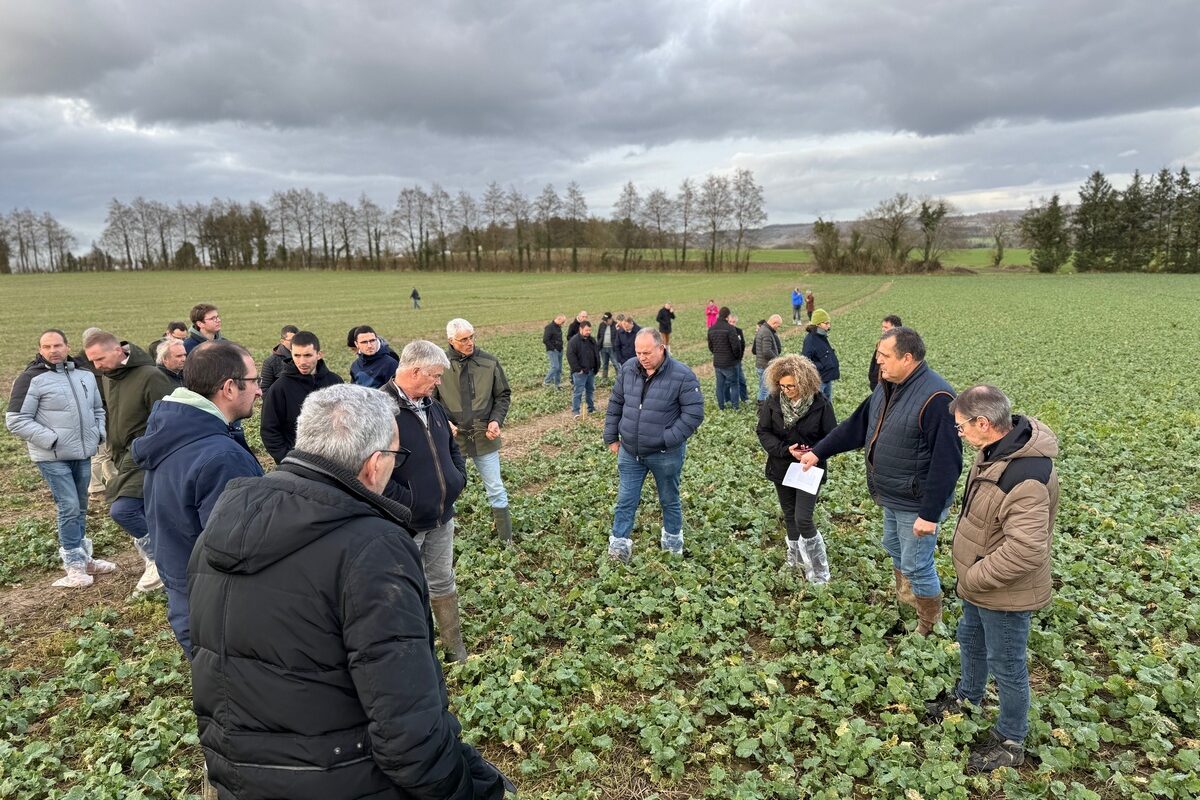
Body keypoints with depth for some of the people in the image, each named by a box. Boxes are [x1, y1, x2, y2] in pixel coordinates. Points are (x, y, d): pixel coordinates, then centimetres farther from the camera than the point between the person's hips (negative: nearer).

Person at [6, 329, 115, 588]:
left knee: (80, 508, 14)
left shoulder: (85, 375, 9)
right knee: (69, 507, -8)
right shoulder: (32, 379, -10)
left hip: (83, 454, 6)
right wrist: (51, 440, -18)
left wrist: (99, 433, 6)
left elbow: (98, 409, 22)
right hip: (52, 458, -6)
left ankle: (82, 557, 27)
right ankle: (74, 565, 4)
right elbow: (15, 420, -12)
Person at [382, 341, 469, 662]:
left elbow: (452, 448, 20)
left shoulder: (433, 407, 7)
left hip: (442, 518, 8)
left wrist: (459, 478, 4)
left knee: (443, 582, 20)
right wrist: (408, 502, -22)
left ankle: (455, 646, 36)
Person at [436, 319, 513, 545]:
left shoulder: (489, 362, -3)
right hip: (452, 438, -1)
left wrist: (496, 420, -7)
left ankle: (507, 540, 22)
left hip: (485, 438, 1)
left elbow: (503, 395, 7)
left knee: (496, 490, 9)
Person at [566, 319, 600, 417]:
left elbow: (597, 353, 21)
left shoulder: (592, 340, 12)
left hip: (591, 371, 7)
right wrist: (578, 369, -19)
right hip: (580, 372, -7)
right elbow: (570, 356, -17)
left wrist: (597, 367, 11)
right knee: (578, 391, -7)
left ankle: (591, 408, 26)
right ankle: (575, 411, -4)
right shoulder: (574, 341, -12)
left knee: (591, 390, 15)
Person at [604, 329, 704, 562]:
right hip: (630, 452, 3)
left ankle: (672, 541, 37)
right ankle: (619, 545, 17)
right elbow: (615, 404, 9)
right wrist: (611, 437, 7)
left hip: (665, 454, -3)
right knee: (625, 501, 7)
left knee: (669, 500, 16)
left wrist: (668, 440, -20)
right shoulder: (628, 370, -2)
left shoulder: (682, 376, -16)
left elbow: (694, 414, -16)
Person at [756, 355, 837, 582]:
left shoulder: (820, 404, -16)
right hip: (782, 469, 4)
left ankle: (819, 571, 8)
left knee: (803, 519, -9)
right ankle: (796, 557, 39)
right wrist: (785, 450, -20)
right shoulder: (773, 401, -9)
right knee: (789, 516, 17)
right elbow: (763, 432, -5)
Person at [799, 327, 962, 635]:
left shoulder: (936, 398, -28)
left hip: (917, 504, -9)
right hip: (892, 498, 9)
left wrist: (930, 513, -26)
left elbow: (946, 462, -28)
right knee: (894, 548, 26)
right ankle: (905, 597, 50)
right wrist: (818, 451, 11)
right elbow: (856, 425, 11)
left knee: (917, 566, 5)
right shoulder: (888, 387, 2)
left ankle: (929, 626, 26)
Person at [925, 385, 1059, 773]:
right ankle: (967, 697, 54)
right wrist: (971, 577, 9)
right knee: (970, 639, 29)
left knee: (1006, 666, 12)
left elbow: (1025, 551, -36)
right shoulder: (997, 448, -5)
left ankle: (1010, 741, 34)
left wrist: (973, 578, -22)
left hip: (1006, 593, -9)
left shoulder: (1026, 477, -35)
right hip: (980, 581, 9)